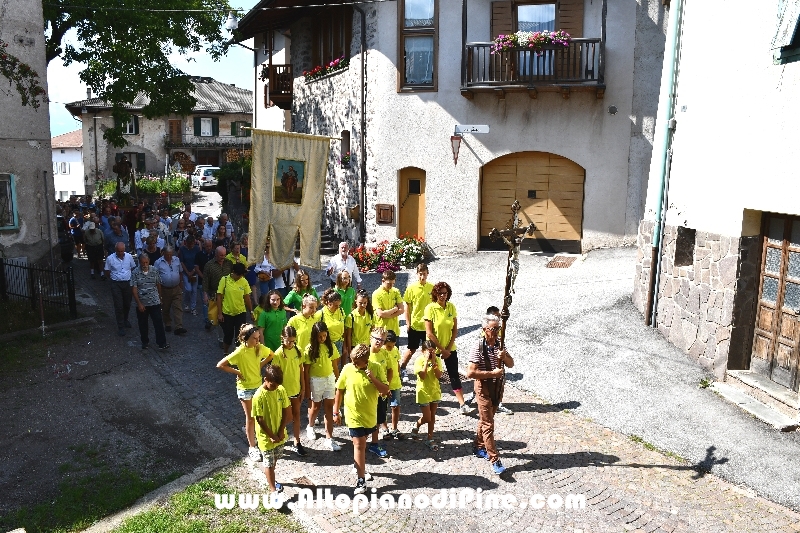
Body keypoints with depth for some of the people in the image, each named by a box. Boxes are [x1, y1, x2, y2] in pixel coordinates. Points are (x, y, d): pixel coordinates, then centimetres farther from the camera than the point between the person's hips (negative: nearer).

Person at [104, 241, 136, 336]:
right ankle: (120, 327, 5)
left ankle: (125, 320, 39)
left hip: (127, 283, 3)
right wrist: (114, 278, 4)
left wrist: (129, 277, 7)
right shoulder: (110, 258, -10)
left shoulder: (129, 256, -3)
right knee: (119, 306, -2)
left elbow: (133, 268, 11)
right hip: (116, 284, -3)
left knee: (127, 304, 15)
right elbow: (107, 272, 1)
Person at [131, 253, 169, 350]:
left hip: (155, 302, 0)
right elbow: (134, 289, -8)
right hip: (141, 304, 0)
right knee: (142, 324, 12)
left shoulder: (154, 271, -1)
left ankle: (162, 343, -3)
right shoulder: (135, 273, -6)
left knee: (158, 322, -4)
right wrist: (139, 304, -12)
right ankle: (145, 342, 28)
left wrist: (159, 297, 17)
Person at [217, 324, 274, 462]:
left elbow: (271, 355, 11)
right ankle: (252, 448, 20)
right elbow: (220, 365, -23)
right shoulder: (240, 352, -24)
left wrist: (260, 365, 0)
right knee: (250, 418, 6)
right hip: (245, 388, -5)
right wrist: (237, 372, -18)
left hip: (258, 385, 5)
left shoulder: (259, 348, -9)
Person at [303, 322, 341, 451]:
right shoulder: (310, 349, -13)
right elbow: (306, 370, -9)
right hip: (315, 380, -2)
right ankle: (310, 427, 45)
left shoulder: (330, 346, -4)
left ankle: (329, 439, 6)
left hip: (330, 379, 2)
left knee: (329, 408, 1)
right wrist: (307, 388, -8)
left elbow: (335, 365, 5)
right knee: (316, 406, 15)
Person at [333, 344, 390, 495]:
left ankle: (358, 467, 45)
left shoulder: (376, 368, -13)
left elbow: (385, 390, -13)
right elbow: (339, 391, -2)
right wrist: (336, 412, 1)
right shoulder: (347, 369, -13)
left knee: (362, 443, 22)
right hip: (354, 415, -2)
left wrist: (373, 378, -28)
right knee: (359, 445, -5)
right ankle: (361, 481, 1)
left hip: (370, 414, 2)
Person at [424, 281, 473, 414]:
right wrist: (442, 349, -14)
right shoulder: (430, 308, -15)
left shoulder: (451, 307, -2)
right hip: (434, 349, -3)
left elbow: (455, 330, 1)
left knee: (454, 376, 2)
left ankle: (462, 405, 2)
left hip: (450, 348, 3)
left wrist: (449, 348, -7)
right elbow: (429, 333, -16)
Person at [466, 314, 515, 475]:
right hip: (484, 388, -6)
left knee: (486, 419, 20)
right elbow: (470, 373, -24)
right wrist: (492, 373, -23)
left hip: (498, 386, 7)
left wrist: (504, 357, -18)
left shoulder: (499, 343, 0)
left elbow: (511, 365, 3)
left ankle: (479, 447, 36)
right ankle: (495, 460, 1)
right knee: (488, 425, -3)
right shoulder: (479, 347, -20)